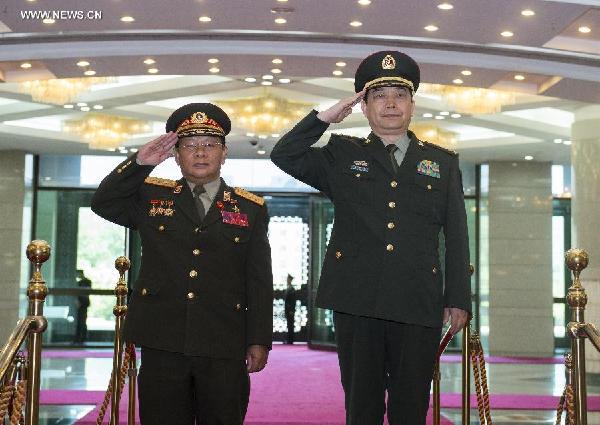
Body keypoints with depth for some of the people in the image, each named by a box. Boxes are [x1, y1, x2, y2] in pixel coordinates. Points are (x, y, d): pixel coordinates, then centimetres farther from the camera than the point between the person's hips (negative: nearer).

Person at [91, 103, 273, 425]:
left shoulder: (251, 209, 8)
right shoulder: (151, 196, 13)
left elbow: (260, 281, 5)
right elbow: (103, 203, 4)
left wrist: (259, 341, 0)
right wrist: (139, 163, -6)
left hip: (223, 349, 0)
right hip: (162, 341, 1)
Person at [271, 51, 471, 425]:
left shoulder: (443, 163, 13)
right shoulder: (342, 156, 13)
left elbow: (457, 239, 10)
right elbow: (284, 156, 3)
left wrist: (459, 299, 4)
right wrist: (328, 116, -1)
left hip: (418, 307, 0)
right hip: (357, 303, 0)